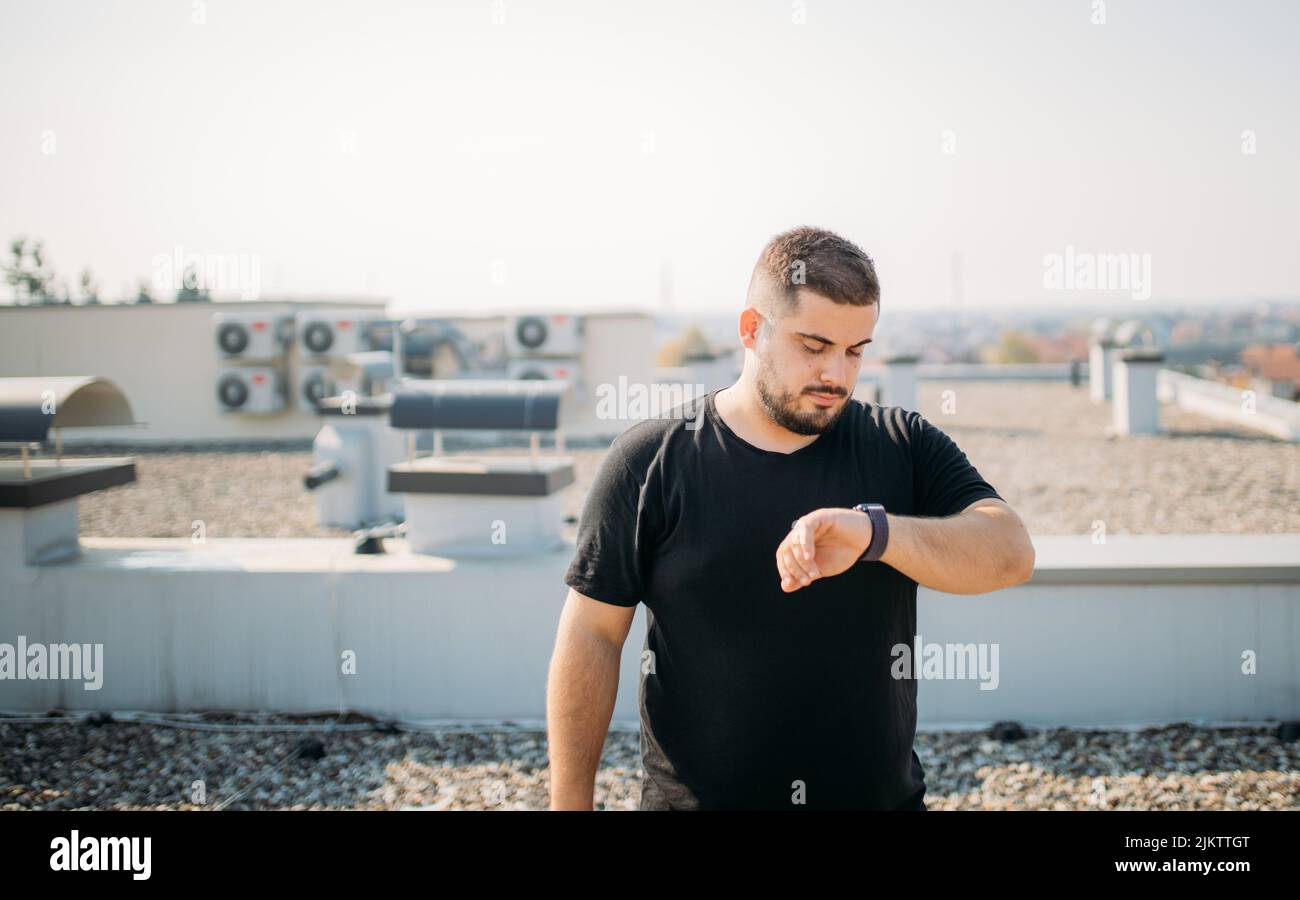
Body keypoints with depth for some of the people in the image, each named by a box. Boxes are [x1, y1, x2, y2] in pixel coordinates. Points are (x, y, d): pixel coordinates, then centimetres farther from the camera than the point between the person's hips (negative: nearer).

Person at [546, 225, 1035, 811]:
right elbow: (591, 637, -4)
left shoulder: (904, 448, 0)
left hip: (882, 794, 2)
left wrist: (875, 532, -30)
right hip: (695, 796, -1)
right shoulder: (650, 461, -5)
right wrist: (570, 805, -6)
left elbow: (1011, 554, -13)